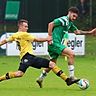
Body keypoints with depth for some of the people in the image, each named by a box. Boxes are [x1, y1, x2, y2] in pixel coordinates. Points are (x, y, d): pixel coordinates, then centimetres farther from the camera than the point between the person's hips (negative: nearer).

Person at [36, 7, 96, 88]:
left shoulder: (69, 23, 17)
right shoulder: (64, 20, -11)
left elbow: (77, 31, 23)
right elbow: (51, 24, -17)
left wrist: (89, 32, 15)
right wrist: (50, 37, -19)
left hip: (57, 44, 10)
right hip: (54, 42, -10)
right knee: (71, 54, -18)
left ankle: (40, 78, 32)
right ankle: (71, 77, -16)